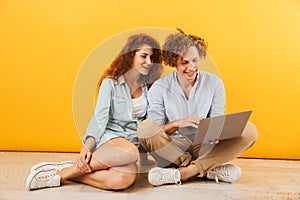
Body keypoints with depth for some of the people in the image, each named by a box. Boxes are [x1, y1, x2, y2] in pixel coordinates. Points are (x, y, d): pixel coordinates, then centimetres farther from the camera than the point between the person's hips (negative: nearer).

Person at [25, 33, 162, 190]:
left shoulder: (148, 87, 13)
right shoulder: (110, 83, 0)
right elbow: (99, 118, -8)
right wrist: (86, 147, -22)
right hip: (109, 137, -3)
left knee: (124, 179, -34)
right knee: (129, 150, -41)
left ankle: (67, 173, -22)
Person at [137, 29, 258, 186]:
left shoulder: (214, 83, 2)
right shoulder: (160, 88, -4)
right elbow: (154, 133, -10)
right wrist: (178, 123, -28)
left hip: (204, 149, 2)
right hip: (170, 150, -2)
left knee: (249, 130, -19)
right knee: (145, 128, -31)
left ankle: (185, 172, -28)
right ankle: (209, 170, -24)